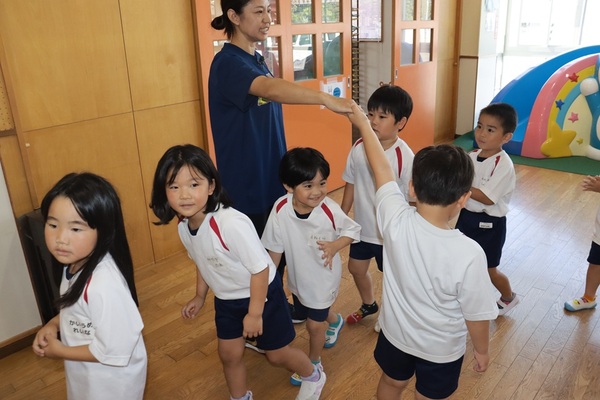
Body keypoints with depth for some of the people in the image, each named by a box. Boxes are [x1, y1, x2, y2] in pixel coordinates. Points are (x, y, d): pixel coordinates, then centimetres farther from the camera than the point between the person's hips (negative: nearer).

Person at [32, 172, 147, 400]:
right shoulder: (76, 263, -10)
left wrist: (60, 351, -18)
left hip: (111, 377, -8)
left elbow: (115, 350, -31)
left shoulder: (104, 285, -37)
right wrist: (54, 324, -7)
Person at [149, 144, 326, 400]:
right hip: (226, 300, 6)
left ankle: (313, 377, 43)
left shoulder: (232, 224, -37)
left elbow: (260, 268, -27)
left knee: (277, 354, 11)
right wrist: (200, 296, 14)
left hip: (262, 295, -6)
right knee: (229, 353, 17)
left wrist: (255, 313, -19)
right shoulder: (184, 226, -12)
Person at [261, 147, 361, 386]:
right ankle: (334, 321, 64)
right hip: (297, 276, 4)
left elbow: (353, 230, -12)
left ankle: (314, 363, 40)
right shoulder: (281, 208, -25)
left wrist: (335, 245, -30)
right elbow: (275, 246, -10)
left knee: (314, 324, 8)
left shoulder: (330, 210, -31)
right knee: (312, 313, 28)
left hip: (324, 276, -4)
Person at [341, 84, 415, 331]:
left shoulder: (405, 157, -24)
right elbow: (351, 184, 3)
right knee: (356, 268, 23)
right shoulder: (359, 147, -8)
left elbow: (409, 199, -17)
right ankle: (368, 304, 52)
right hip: (362, 225, 6)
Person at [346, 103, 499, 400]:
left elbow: (382, 169, -12)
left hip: (395, 333, 3)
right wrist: (482, 350, 2)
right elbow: (477, 315, -20)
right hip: (441, 349, -2)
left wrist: (363, 124, 3)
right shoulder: (469, 253, -35)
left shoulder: (395, 220, -28)